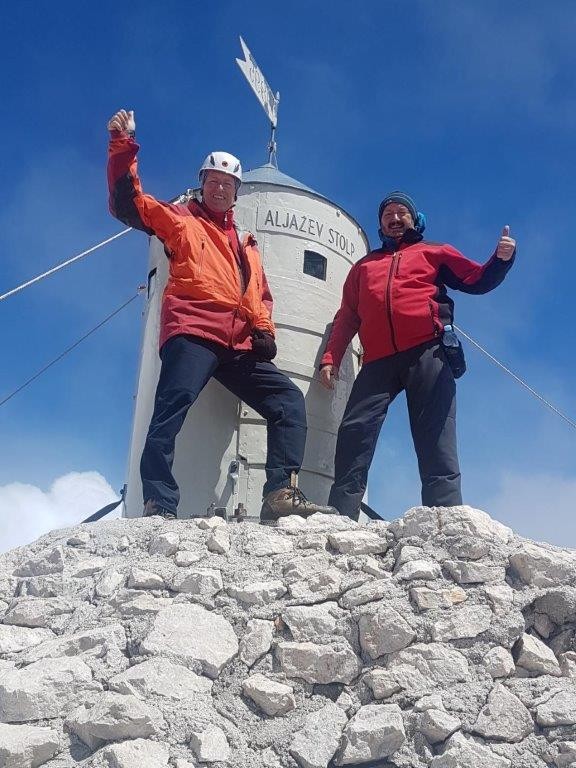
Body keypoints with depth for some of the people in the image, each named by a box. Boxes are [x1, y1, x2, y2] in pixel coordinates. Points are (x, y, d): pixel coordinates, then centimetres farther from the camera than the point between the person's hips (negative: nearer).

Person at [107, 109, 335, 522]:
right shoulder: (181, 220, 18)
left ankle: (281, 492, -14)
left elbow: (260, 293, 28)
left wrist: (263, 330, 8)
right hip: (192, 335, -6)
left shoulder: (246, 242, 33)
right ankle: (159, 505, -30)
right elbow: (129, 203, 5)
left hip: (238, 347, 6)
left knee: (289, 399, -5)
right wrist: (123, 147, -5)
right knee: (174, 404, -25)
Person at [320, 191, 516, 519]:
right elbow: (347, 317, 24)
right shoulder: (364, 266, 31)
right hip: (378, 361, 3)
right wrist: (331, 358, 10)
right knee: (354, 430, -13)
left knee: (435, 438, -11)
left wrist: (501, 258, -8)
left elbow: (478, 280, 13)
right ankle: (339, 518, -15)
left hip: (427, 353, -2)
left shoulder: (434, 252, 24)